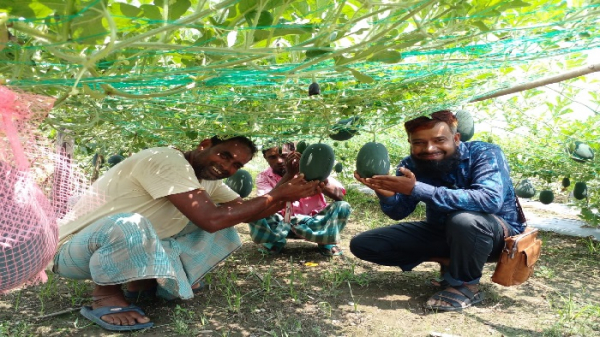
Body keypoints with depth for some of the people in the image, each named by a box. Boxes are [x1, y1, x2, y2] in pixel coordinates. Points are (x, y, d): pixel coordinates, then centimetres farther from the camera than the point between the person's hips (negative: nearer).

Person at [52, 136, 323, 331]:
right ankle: (105, 295, -12)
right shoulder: (168, 160, -26)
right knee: (130, 225, -43)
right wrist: (278, 194, -24)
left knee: (225, 234, 2)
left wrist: (289, 194, -6)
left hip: (135, 247, 8)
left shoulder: (208, 180, 2)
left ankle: (144, 282, 6)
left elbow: (246, 211, 10)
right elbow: (211, 219, -33)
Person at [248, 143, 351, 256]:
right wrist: (289, 174, -37)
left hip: (315, 222, 0)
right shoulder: (264, 177, -7)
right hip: (281, 224, 0)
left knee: (343, 207, -28)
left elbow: (339, 196, -22)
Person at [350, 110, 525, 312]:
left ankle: (466, 286, -13)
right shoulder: (412, 165, -12)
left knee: (464, 219, -42)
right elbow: (399, 212, -8)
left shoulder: (485, 154, -25)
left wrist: (417, 189, -45)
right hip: (440, 231, 5)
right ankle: (448, 260, 1)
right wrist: (385, 194, -33)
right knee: (362, 244, -4)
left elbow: (490, 200, -42)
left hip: (497, 231, -5)